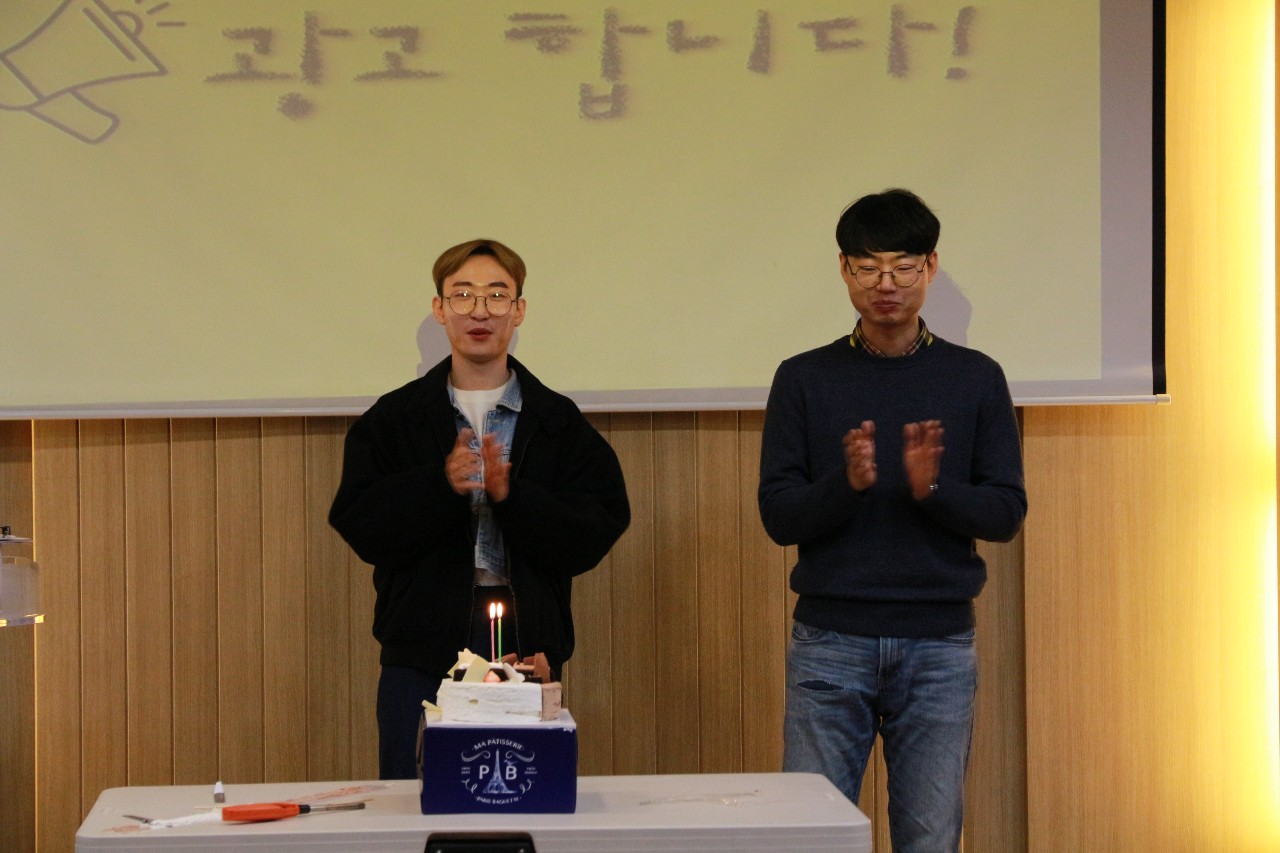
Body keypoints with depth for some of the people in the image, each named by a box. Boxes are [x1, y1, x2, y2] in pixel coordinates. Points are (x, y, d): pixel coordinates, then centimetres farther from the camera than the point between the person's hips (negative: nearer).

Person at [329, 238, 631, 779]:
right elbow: (360, 530, -3)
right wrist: (440, 484, -17)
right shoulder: (393, 419, 7)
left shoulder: (558, 421, 7)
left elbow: (594, 536, -2)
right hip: (423, 640, 0)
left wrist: (513, 495, -17)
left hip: (527, 639, 0)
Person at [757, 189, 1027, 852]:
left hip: (939, 643, 0)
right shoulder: (804, 379, 5)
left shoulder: (975, 379, 6)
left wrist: (933, 488, -16)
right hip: (829, 641, 0)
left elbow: (1006, 512, 3)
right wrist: (847, 482, -18)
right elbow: (778, 516, 1)